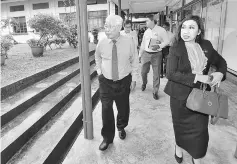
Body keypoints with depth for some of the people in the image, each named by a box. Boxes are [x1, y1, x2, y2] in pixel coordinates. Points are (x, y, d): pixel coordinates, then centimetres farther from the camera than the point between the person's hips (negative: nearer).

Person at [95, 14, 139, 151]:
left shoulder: (129, 41, -12)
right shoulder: (102, 43, -8)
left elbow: (134, 60, -2)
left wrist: (134, 79, -1)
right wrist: (99, 72, 7)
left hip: (124, 81, 0)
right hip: (106, 81, 0)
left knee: (123, 108, 16)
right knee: (106, 110, 2)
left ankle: (121, 127, 47)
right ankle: (107, 137, 23)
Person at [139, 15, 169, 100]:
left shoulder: (161, 30, -5)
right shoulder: (146, 31, 9)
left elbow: (166, 41, -4)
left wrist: (159, 46, -21)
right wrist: (140, 54, 16)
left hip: (156, 54, -4)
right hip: (146, 54, 4)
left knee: (156, 74, 3)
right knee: (143, 71, 10)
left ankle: (155, 92, 17)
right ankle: (144, 83, 42)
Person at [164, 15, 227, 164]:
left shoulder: (206, 46, -1)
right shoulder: (175, 48, -13)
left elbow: (221, 61, 13)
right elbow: (170, 73, -21)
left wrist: (220, 73, -9)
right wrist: (197, 77, -26)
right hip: (181, 96, -3)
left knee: (201, 128, 8)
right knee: (181, 126, 17)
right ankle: (179, 148, 47)